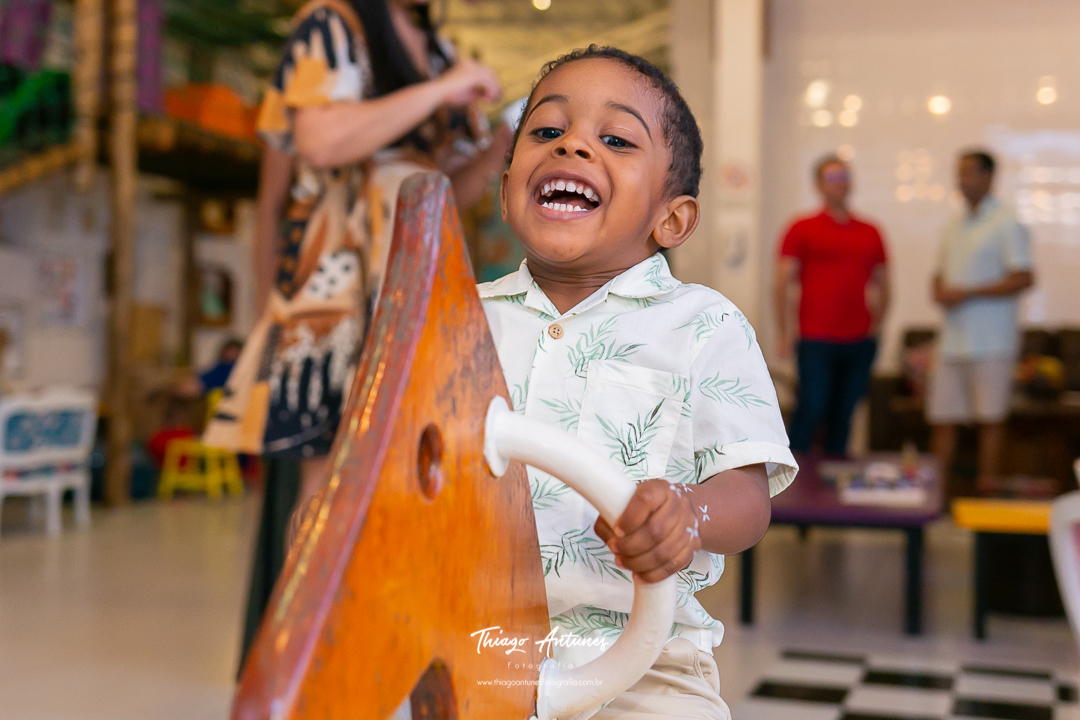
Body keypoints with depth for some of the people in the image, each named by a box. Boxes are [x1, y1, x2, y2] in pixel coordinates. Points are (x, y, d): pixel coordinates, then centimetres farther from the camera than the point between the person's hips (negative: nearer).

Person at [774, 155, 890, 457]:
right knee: (811, 409, -7)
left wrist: (876, 326, 11)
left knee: (843, 415, 7)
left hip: (859, 342, 4)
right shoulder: (802, 229, 2)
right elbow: (783, 282, -1)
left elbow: (882, 283, 19)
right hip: (816, 340, -4)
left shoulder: (870, 233, 14)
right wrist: (785, 331, -7)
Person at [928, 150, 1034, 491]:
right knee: (942, 417, 7)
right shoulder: (954, 226, 17)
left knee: (990, 418, -2)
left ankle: (986, 487, 4)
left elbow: (1024, 278, -13)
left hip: (990, 343, -7)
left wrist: (967, 294, -15)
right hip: (952, 339, 7)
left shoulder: (1007, 224, -5)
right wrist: (940, 292, 0)